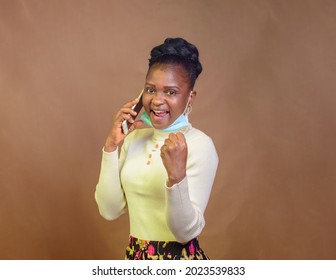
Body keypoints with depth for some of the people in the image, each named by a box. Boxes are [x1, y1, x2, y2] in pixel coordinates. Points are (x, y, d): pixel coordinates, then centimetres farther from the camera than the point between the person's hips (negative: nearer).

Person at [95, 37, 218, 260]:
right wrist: (112, 145, -9)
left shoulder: (201, 145, -16)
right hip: (135, 256, 6)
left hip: (180, 261, -5)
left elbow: (186, 232, -20)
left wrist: (177, 176, -35)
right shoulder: (135, 138, 2)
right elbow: (110, 210, -4)